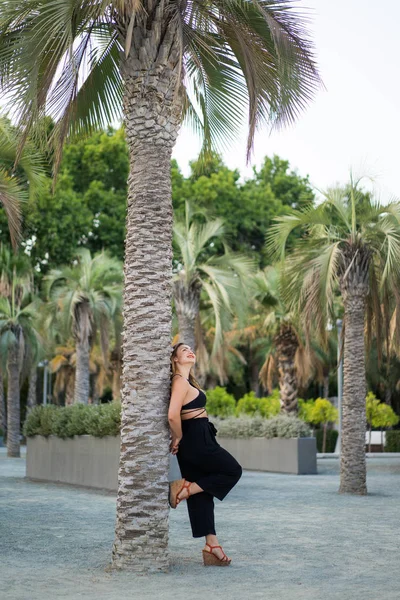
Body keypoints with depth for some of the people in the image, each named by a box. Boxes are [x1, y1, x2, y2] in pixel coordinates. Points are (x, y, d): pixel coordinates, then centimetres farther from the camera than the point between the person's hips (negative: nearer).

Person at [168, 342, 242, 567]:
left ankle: (212, 545, 9)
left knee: (202, 495, 7)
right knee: (233, 470, 3)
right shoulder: (180, 381, -13)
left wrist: (178, 439, 16)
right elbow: (173, 415, -25)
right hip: (197, 440, -9)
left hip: (196, 440, 9)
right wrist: (179, 438, -10)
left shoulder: (186, 380, 16)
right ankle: (184, 489, -2)